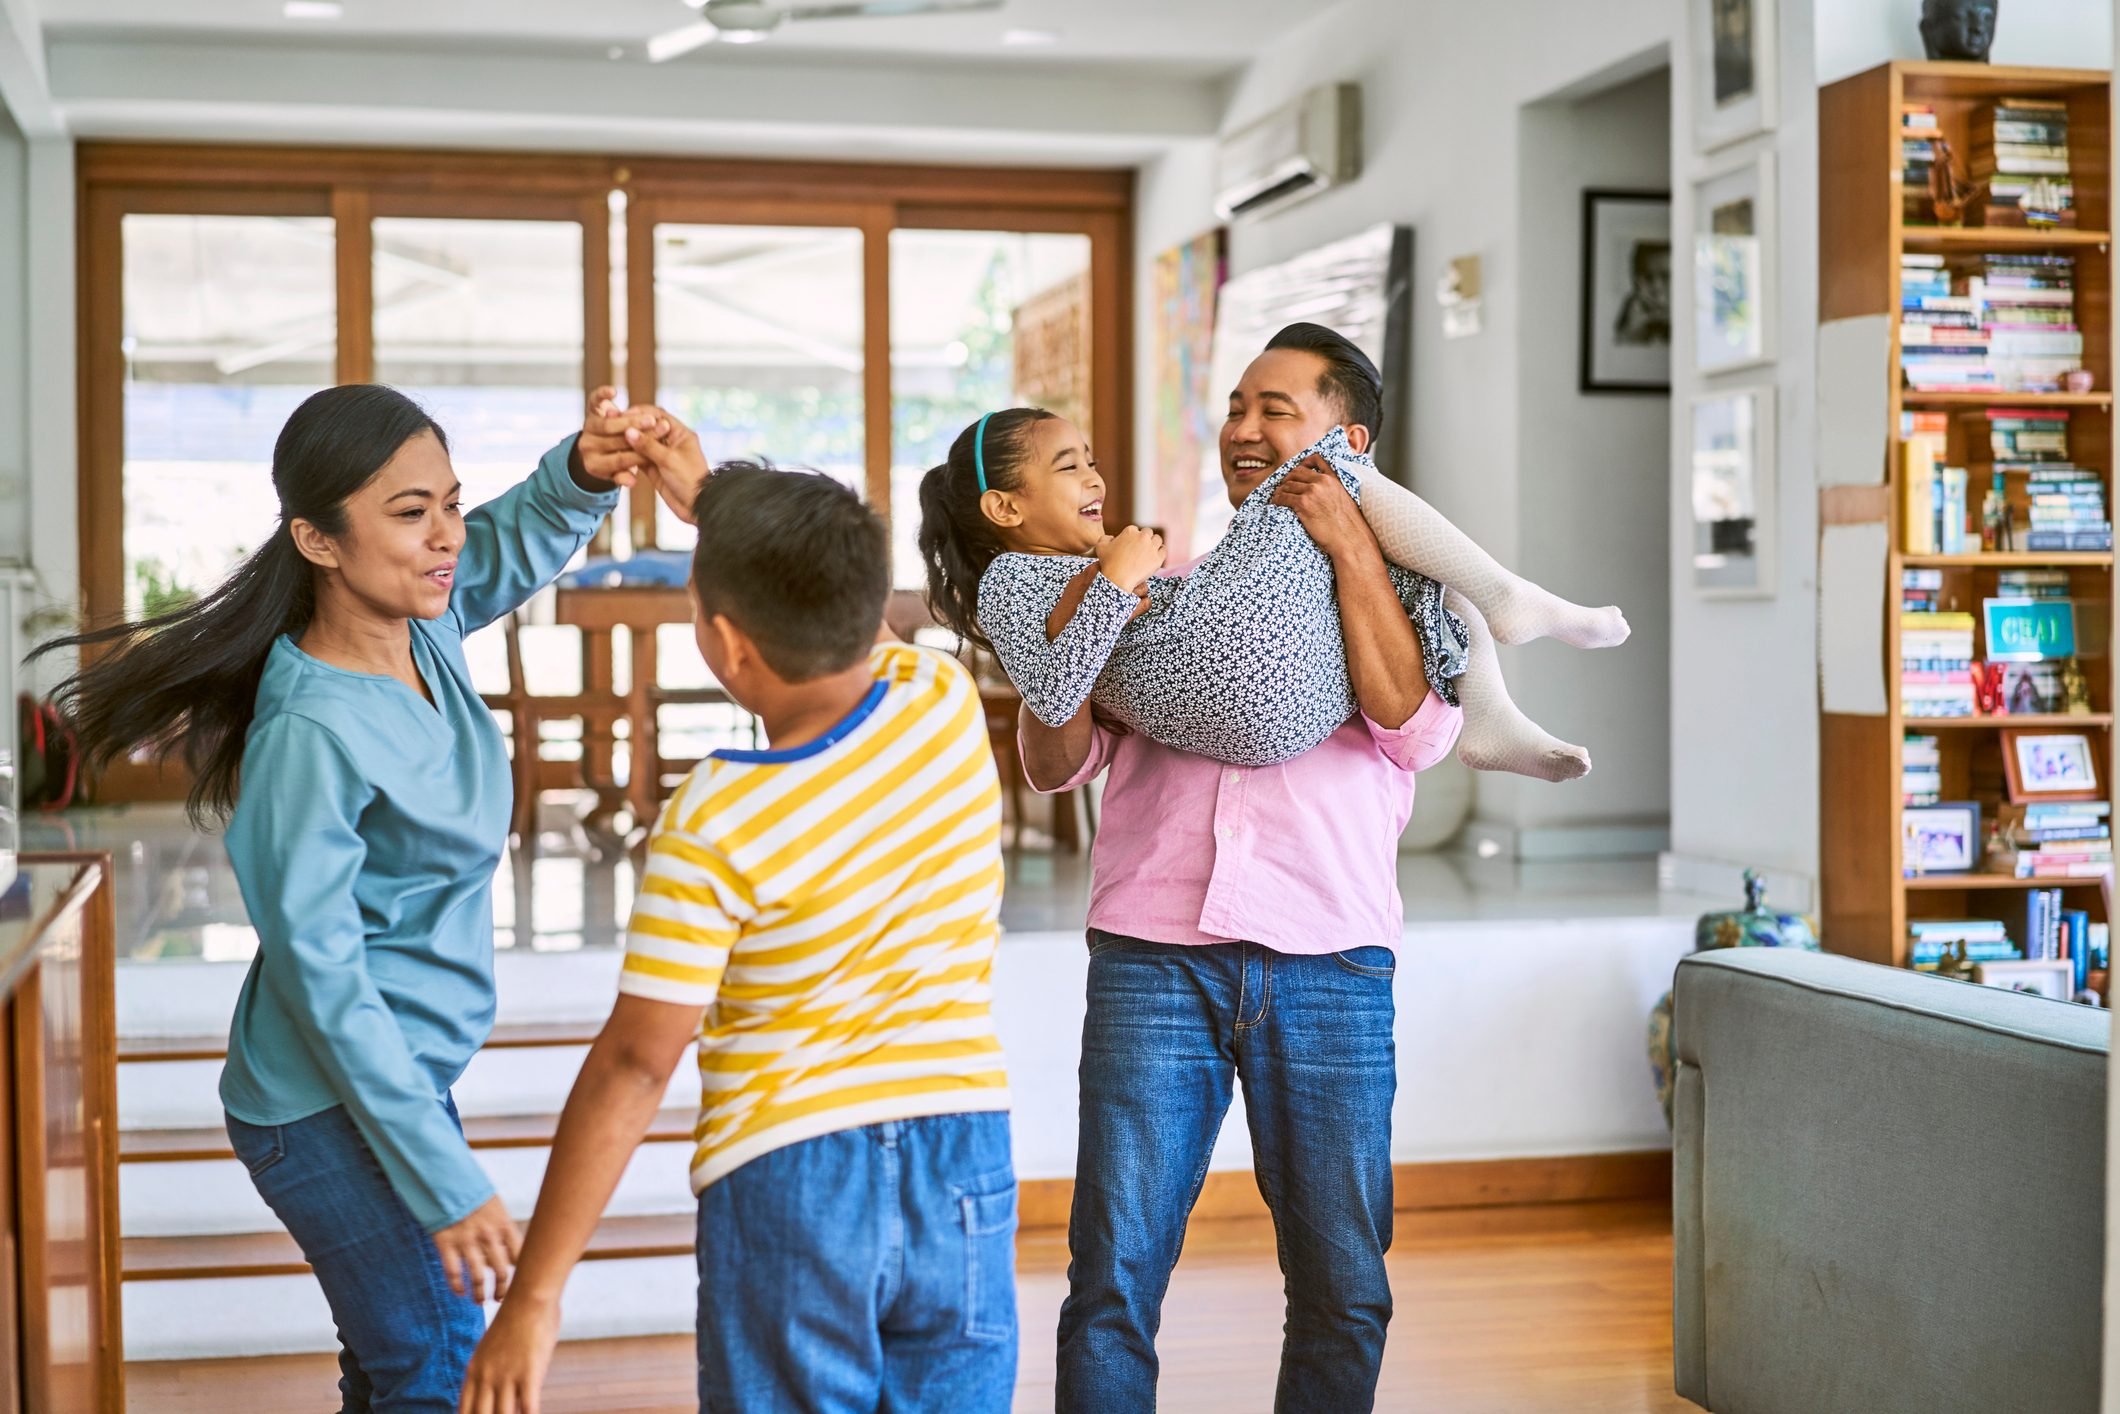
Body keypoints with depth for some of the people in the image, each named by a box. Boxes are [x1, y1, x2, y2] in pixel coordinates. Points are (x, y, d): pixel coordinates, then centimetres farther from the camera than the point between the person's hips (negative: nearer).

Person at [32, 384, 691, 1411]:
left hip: (402, 1079, 8)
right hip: (334, 1114, -8)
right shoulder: (310, 736, -26)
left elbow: (518, 538, 15)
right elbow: (321, 977, -24)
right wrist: (446, 1181, -22)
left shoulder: (423, 621, -4)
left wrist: (585, 472, -9)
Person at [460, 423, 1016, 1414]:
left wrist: (534, 1298, -9)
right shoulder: (948, 700, -6)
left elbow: (632, 1067, -16)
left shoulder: (713, 829, -18)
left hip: (788, 1179, -4)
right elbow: (841, 629, 19)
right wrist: (710, 499, 25)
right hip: (965, 1160, 4)